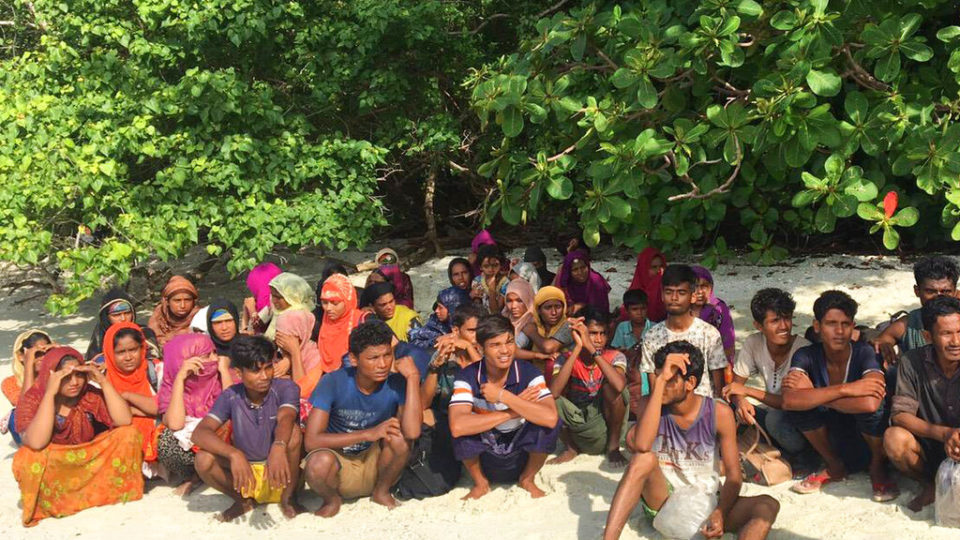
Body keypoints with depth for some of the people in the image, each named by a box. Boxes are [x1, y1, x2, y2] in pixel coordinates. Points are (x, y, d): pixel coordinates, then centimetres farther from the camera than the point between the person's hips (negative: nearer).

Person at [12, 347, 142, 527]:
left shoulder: (90, 395, -9)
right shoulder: (32, 399, -17)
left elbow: (124, 421, -22)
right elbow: (37, 443, -35)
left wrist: (103, 381, -27)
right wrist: (50, 393, -36)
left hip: (92, 465, 2)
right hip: (52, 471, -2)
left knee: (128, 434, -17)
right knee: (28, 458, -35)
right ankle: (49, 505, -8)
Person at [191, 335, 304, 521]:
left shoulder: (285, 388, -12)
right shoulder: (231, 396, -7)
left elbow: (285, 420, -34)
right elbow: (199, 433, -21)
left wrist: (278, 447, -58)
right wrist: (234, 454, -39)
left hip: (281, 475, -2)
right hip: (246, 473, 2)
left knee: (294, 431, -30)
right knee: (204, 460, -25)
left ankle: (288, 498, -8)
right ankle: (244, 500, 3)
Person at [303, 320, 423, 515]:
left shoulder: (397, 384, -15)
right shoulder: (333, 383, -18)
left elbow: (412, 432, -32)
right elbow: (312, 441, -24)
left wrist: (413, 377, -30)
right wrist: (369, 434, -27)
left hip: (375, 464, 2)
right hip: (339, 467, -1)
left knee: (398, 436, -28)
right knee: (319, 462, -35)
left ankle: (382, 492, 1)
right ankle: (332, 499, 1)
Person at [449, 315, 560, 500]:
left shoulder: (529, 373, -16)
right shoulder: (468, 376, -17)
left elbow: (550, 418, -34)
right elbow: (457, 426, -35)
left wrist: (502, 396, -31)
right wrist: (512, 412, -30)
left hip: (521, 459, 1)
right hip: (484, 459, 0)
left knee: (547, 424, -27)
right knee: (463, 431, -30)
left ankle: (527, 479, 3)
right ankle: (480, 483, 1)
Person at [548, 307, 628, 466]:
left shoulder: (615, 357, -9)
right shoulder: (566, 360, -7)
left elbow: (620, 385, -34)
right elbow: (553, 393, -29)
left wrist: (592, 349, -32)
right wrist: (577, 348, -29)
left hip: (605, 427, -1)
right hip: (577, 427, 1)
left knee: (610, 384, -25)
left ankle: (613, 447, -7)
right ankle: (571, 448, 2)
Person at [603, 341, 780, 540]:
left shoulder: (719, 413, -8)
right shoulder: (650, 404, -7)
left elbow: (734, 475, -6)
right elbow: (641, 446, -30)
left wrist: (720, 513, -26)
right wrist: (660, 379, -30)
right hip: (663, 500, -1)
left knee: (768, 506, -25)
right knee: (644, 458, -30)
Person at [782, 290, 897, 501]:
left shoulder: (864, 353, -21)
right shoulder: (806, 356, -13)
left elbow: (870, 403, -40)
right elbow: (790, 400, -32)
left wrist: (815, 396, -30)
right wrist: (846, 390, -36)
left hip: (868, 439, -2)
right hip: (834, 439, 3)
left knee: (868, 407, -33)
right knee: (801, 403, -23)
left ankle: (878, 467, 0)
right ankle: (834, 466, 3)